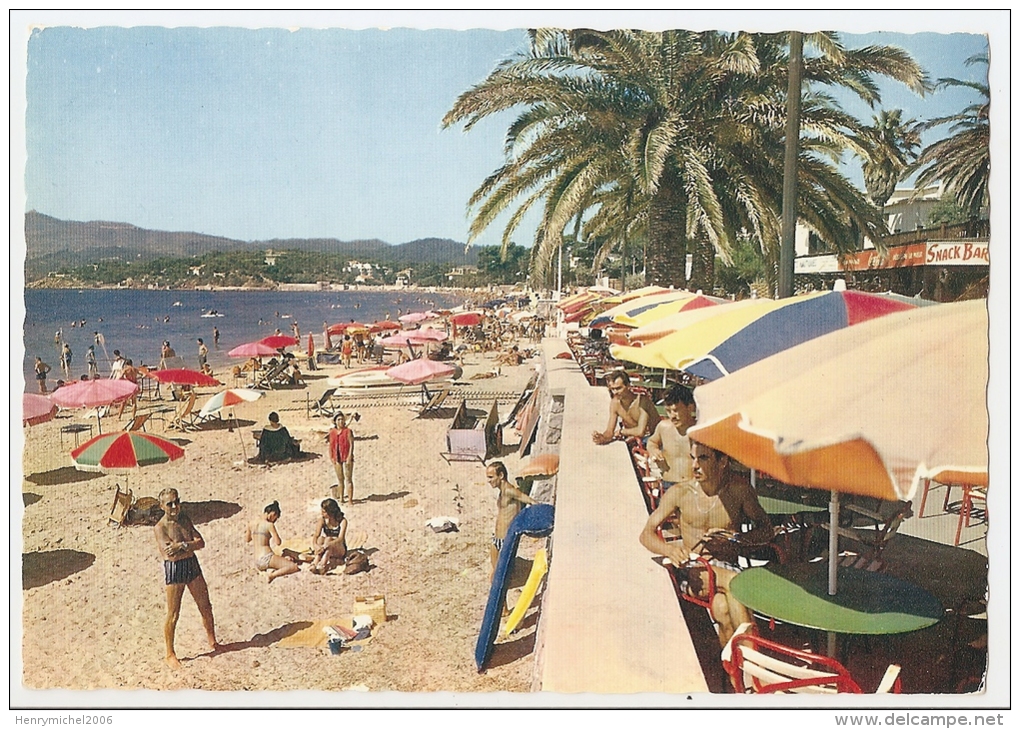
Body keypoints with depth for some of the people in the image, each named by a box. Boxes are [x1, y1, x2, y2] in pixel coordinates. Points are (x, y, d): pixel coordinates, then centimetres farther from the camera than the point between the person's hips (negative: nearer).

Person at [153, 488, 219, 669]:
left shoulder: (185, 519, 5)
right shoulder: (160, 528, -13)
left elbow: (201, 542, -2)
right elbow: (170, 553, -24)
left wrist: (182, 546, -17)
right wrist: (190, 545, -14)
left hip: (192, 565, 6)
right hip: (174, 569, -6)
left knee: (205, 607, 15)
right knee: (173, 614, 2)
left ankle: (212, 641, 34)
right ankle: (170, 655, 18)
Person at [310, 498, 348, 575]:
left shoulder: (342, 521, -16)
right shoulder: (322, 520, -6)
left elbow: (340, 539, -28)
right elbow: (316, 535, -17)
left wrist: (325, 545, -44)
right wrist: (315, 545, -40)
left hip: (339, 550, -3)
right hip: (325, 551, 3)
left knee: (329, 539, -33)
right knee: (321, 538, -27)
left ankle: (322, 565, -49)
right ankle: (315, 563, -43)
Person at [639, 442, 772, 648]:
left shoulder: (739, 488, -2)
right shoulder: (680, 493, -4)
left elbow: (766, 529, 7)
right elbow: (647, 534, -3)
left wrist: (736, 538, -13)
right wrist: (669, 549, -25)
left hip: (729, 566, 1)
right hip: (694, 570, -1)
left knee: (723, 609, -33)